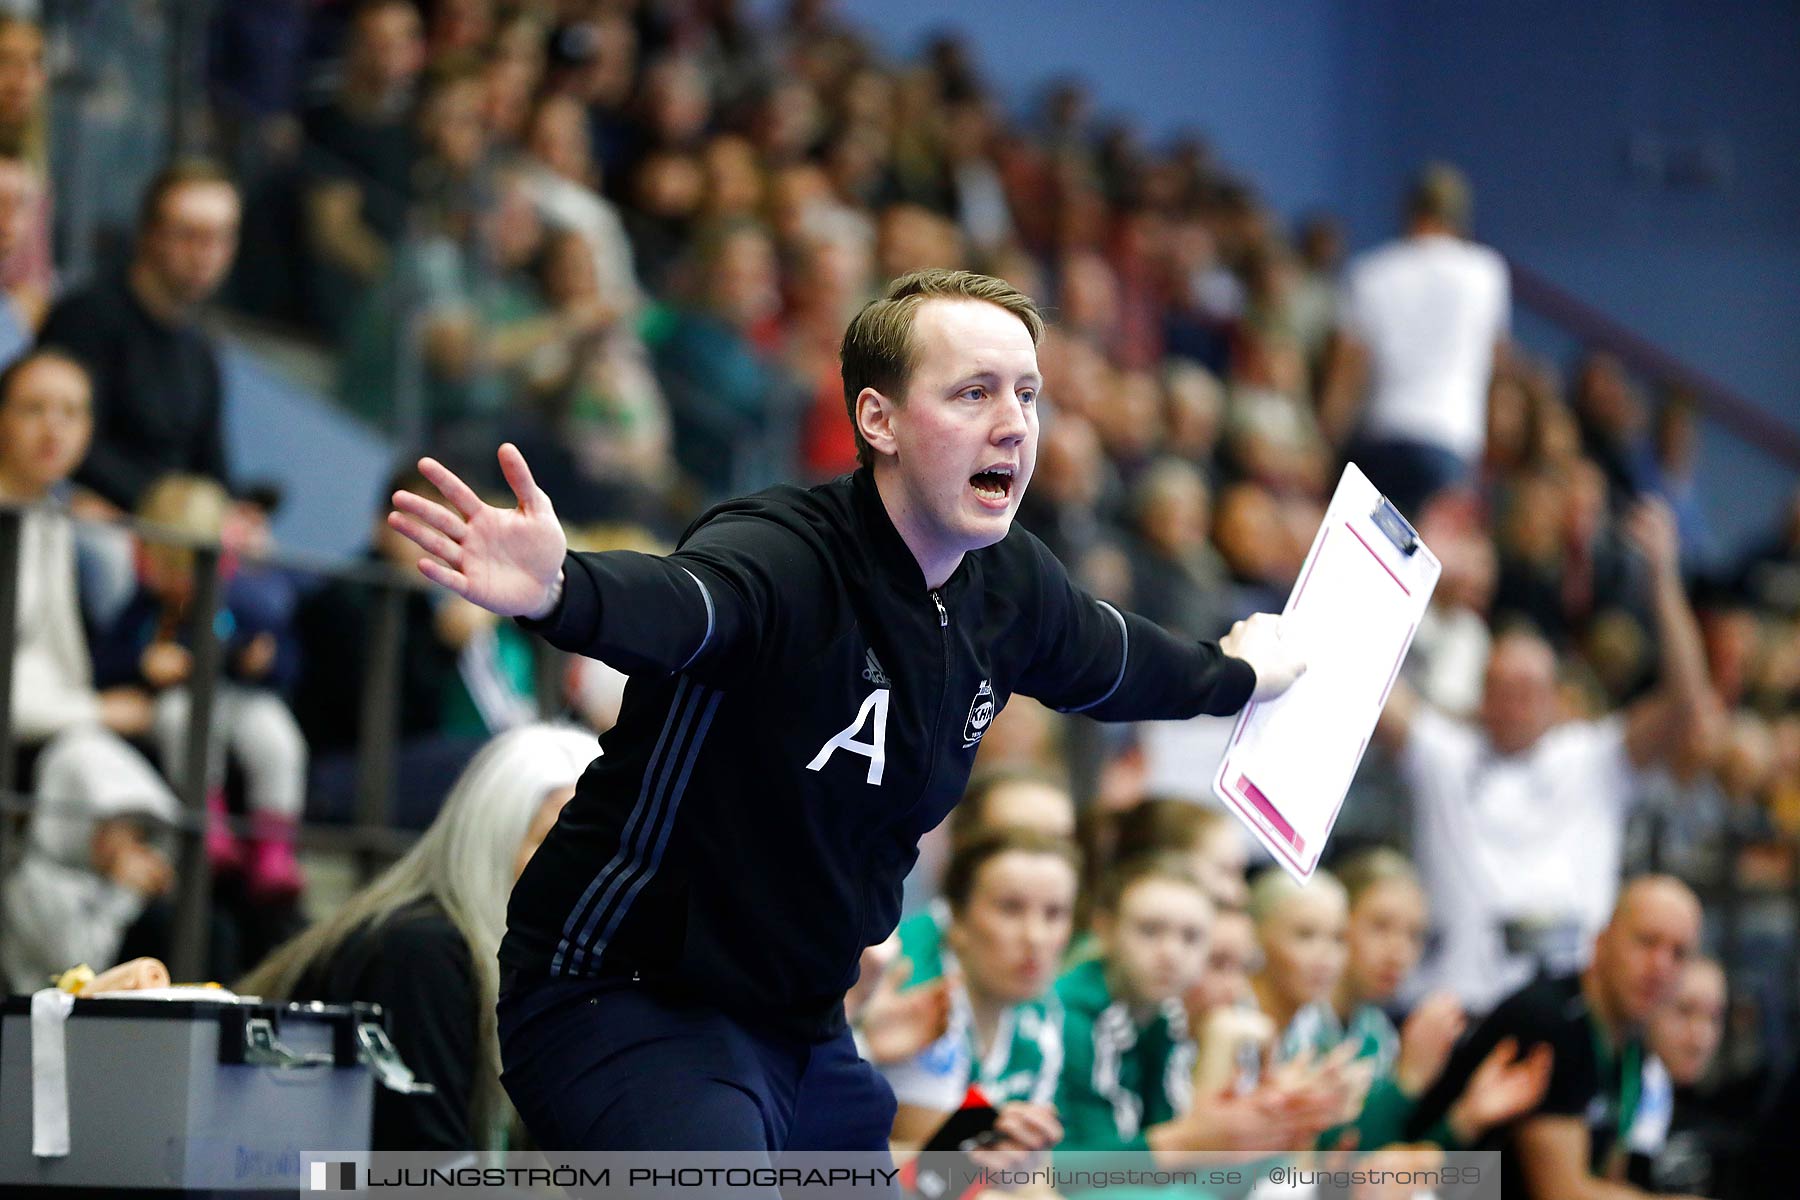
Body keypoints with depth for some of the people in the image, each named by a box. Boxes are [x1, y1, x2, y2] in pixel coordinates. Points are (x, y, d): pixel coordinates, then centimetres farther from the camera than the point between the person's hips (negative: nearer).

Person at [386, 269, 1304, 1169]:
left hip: (804, 1026, 9)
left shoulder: (1011, 586, 1)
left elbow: (1107, 660, 25)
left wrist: (1237, 673, 43)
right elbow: (681, 602, -48)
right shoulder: (783, 557, -24)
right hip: (625, 999, -8)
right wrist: (558, 594, -71)